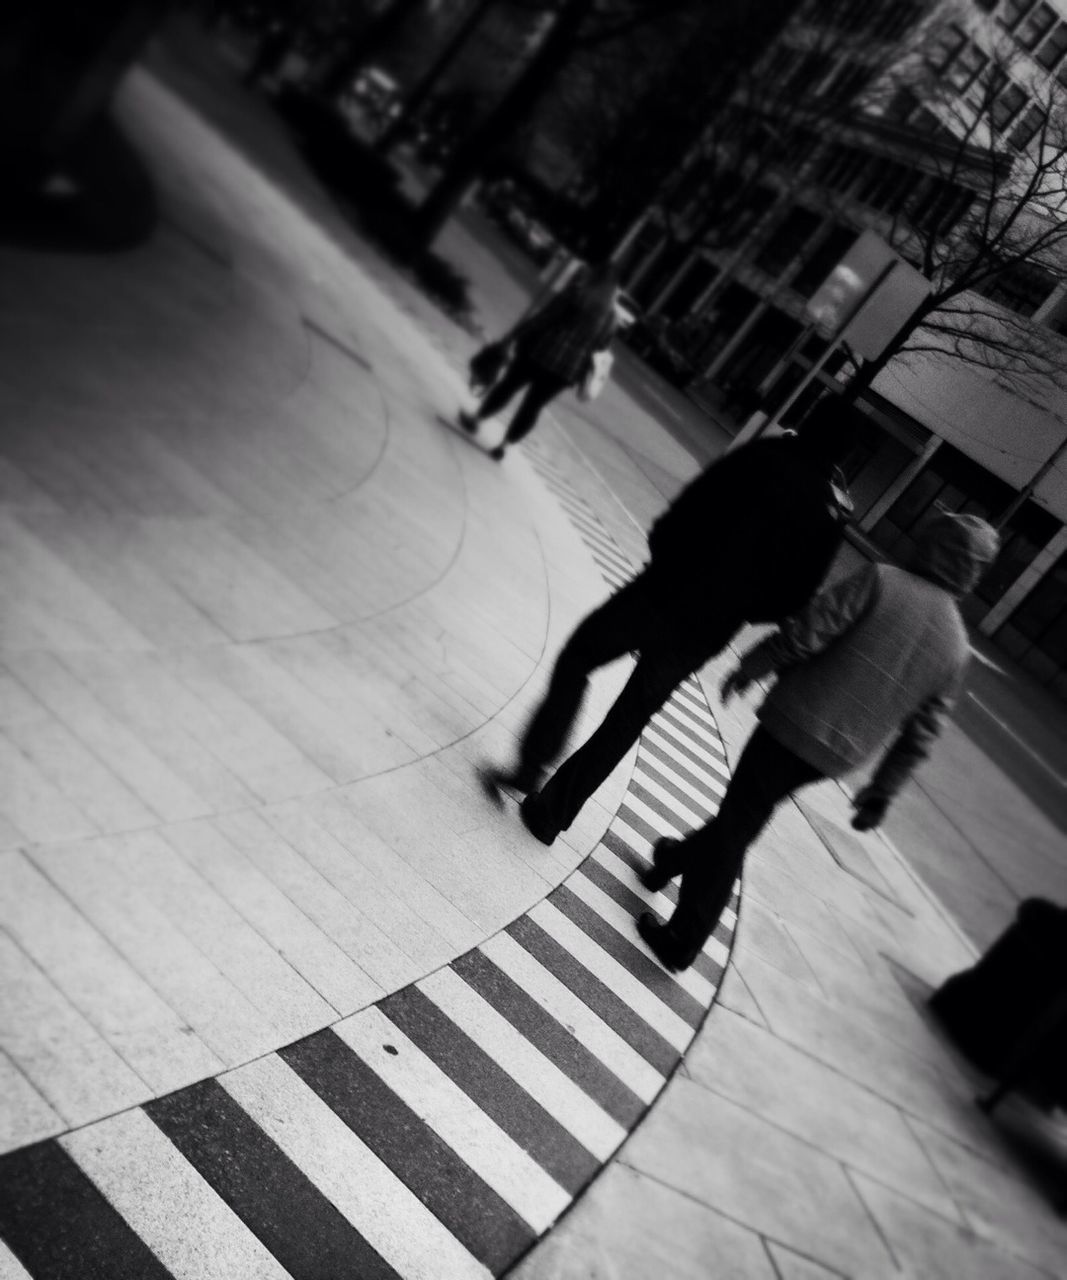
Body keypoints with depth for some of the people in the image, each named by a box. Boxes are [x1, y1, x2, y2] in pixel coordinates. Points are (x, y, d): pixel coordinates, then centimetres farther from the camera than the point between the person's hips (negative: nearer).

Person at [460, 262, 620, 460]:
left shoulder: (576, 293, -9)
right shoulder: (612, 319, 5)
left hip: (543, 352, -3)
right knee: (533, 405, 13)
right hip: (567, 370, 4)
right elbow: (600, 347, 9)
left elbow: (542, 317, -12)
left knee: (509, 384, 14)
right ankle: (504, 445, 15)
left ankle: (476, 419, 26)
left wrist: (511, 337, -9)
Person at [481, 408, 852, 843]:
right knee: (627, 722, 16)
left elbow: (685, 511, -10)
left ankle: (529, 769, 13)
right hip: (702, 637, 4)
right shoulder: (828, 516, 2)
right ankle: (553, 813, 23)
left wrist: (663, 558, 7)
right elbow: (790, 598, 1)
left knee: (575, 662, 18)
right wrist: (734, 610, 14)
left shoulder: (763, 458, -6)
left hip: (665, 594, -4)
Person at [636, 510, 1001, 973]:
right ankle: (684, 857, 44)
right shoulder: (957, 650, 6)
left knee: (734, 828, 4)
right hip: (841, 757, 5)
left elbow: (804, 633, -16)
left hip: (794, 724, -5)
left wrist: (748, 668, -2)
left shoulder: (881, 581, -9)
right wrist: (881, 791, 18)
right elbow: (919, 736, 9)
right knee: (744, 818, 24)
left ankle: (682, 942, 11)